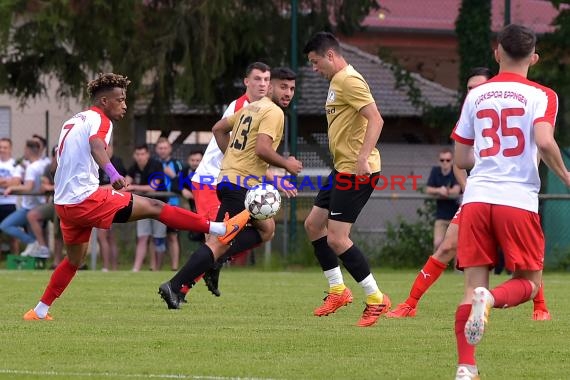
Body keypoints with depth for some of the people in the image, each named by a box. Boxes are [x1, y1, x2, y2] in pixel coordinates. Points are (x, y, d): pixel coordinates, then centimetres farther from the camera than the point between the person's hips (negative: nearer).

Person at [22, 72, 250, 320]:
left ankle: (40, 311, 23)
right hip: (87, 199, -9)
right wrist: (113, 173, -48)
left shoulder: (72, 122, 20)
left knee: (75, 259, 24)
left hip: (64, 203, 9)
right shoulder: (99, 119, -7)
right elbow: (96, 144, -30)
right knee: (153, 207, -9)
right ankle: (221, 230, -13)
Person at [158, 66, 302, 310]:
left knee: (266, 229, 19)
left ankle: (217, 261, 5)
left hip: (228, 177, 10)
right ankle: (175, 286, -13)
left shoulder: (251, 107, 18)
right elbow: (262, 149, -22)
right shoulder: (273, 112, -10)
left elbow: (218, 129, 25)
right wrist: (286, 164, -7)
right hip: (242, 184, -10)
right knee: (219, 242, -10)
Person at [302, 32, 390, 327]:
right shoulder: (337, 82, 17)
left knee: (336, 239, -12)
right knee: (313, 224, 16)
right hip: (342, 168, 11)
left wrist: (363, 158, -34)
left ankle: (376, 299, -5)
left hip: (356, 170, -11)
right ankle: (337, 291, 23)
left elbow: (375, 120, -25)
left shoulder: (349, 81, -15)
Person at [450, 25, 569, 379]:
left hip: (476, 199, 3)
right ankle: (491, 299, -24)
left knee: (474, 283, 6)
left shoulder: (476, 95, 13)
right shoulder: (541, 95, 1)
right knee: (530, 283, 9)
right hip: (518, 200, -3)